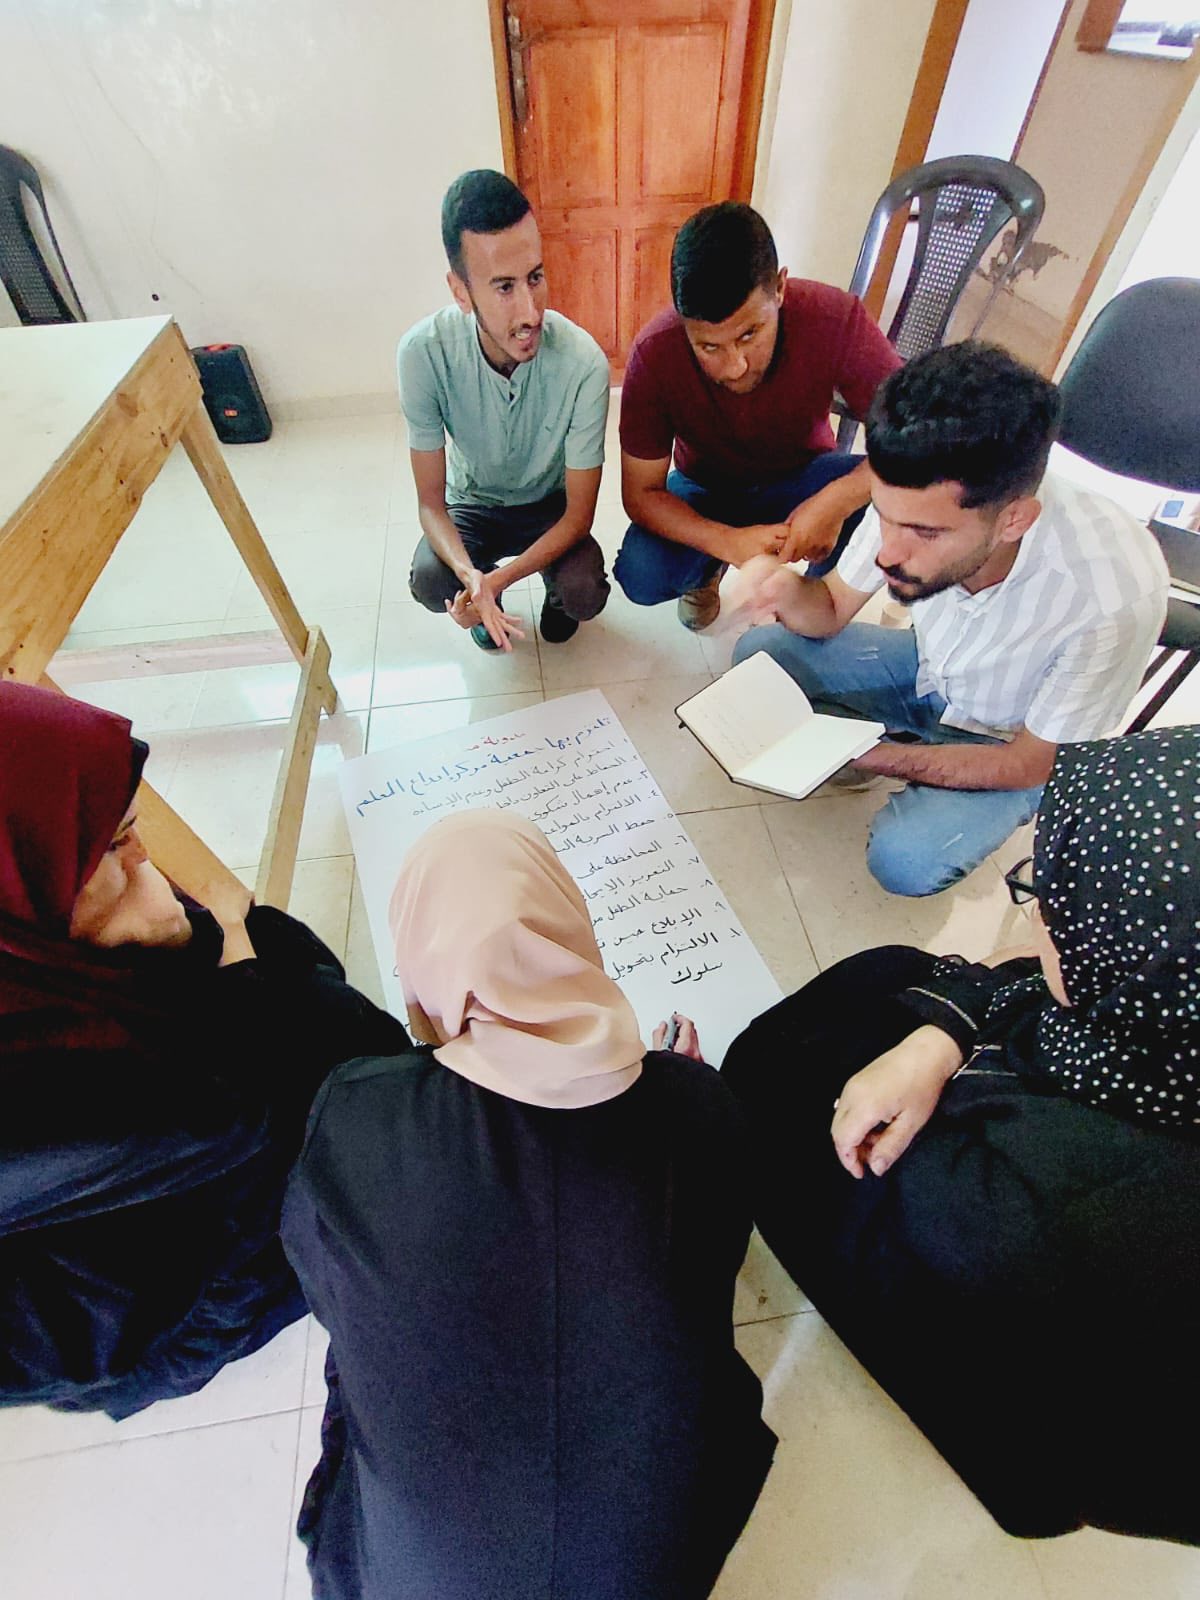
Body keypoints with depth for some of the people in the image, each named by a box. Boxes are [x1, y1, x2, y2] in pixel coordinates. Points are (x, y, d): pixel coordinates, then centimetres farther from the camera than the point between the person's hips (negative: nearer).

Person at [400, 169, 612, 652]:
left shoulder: (583, 362, -28)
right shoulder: (423, 352, -26)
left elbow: (579, 513, -22)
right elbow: (430, 501, -20)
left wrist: (498, 579, -36)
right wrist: (469, 574, -42)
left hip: (551, 507, 0)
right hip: (473, 504, 1)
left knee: (586, 593, -28)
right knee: (429, 582, -28)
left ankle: (556, 592, 13)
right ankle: (488, 606, 11)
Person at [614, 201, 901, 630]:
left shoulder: (834, 318, -28)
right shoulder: (654, 353, -27)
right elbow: (640, 493, -23)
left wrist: (838, 499, -45)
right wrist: (729, 542, -38)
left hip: (801, 481, 0)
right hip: (705, 491, 0)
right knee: (639, 575, -28)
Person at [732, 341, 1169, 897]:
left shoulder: (1116, 595, -36)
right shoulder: (916, 497, -26)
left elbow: (1030, 764, -22)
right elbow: (832, 610, -9)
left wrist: (874, 756, -30)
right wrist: (789, 592, -33)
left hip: (1011, 740, -3)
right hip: (928, 668, 4)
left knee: (905, 862, -27)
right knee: (758, 653, -13)